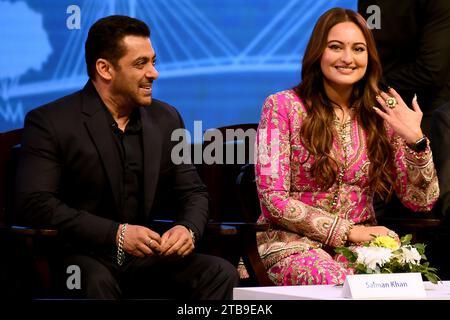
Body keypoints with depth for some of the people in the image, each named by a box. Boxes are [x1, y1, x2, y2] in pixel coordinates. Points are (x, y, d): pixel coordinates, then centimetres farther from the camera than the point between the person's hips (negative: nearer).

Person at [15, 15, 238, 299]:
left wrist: (189, 229, -11)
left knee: (221, 273, -19)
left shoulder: (166, 119, 10)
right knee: (96, 281, -38)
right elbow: (35, 203, -16)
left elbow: (192, 191, 14)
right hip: (80, 259, -5)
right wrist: (116, 233, -25)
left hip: (148, 259, 5)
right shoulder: (49, 123, -7)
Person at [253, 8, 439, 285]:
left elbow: (421, 201, 4)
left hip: (361, 245, 3)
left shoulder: (384, 114, 6)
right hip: (293, 242, -3)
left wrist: (416, 140, -13)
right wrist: (349, 231, -13)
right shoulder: (282, 106, -4)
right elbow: (273, 199, -9)